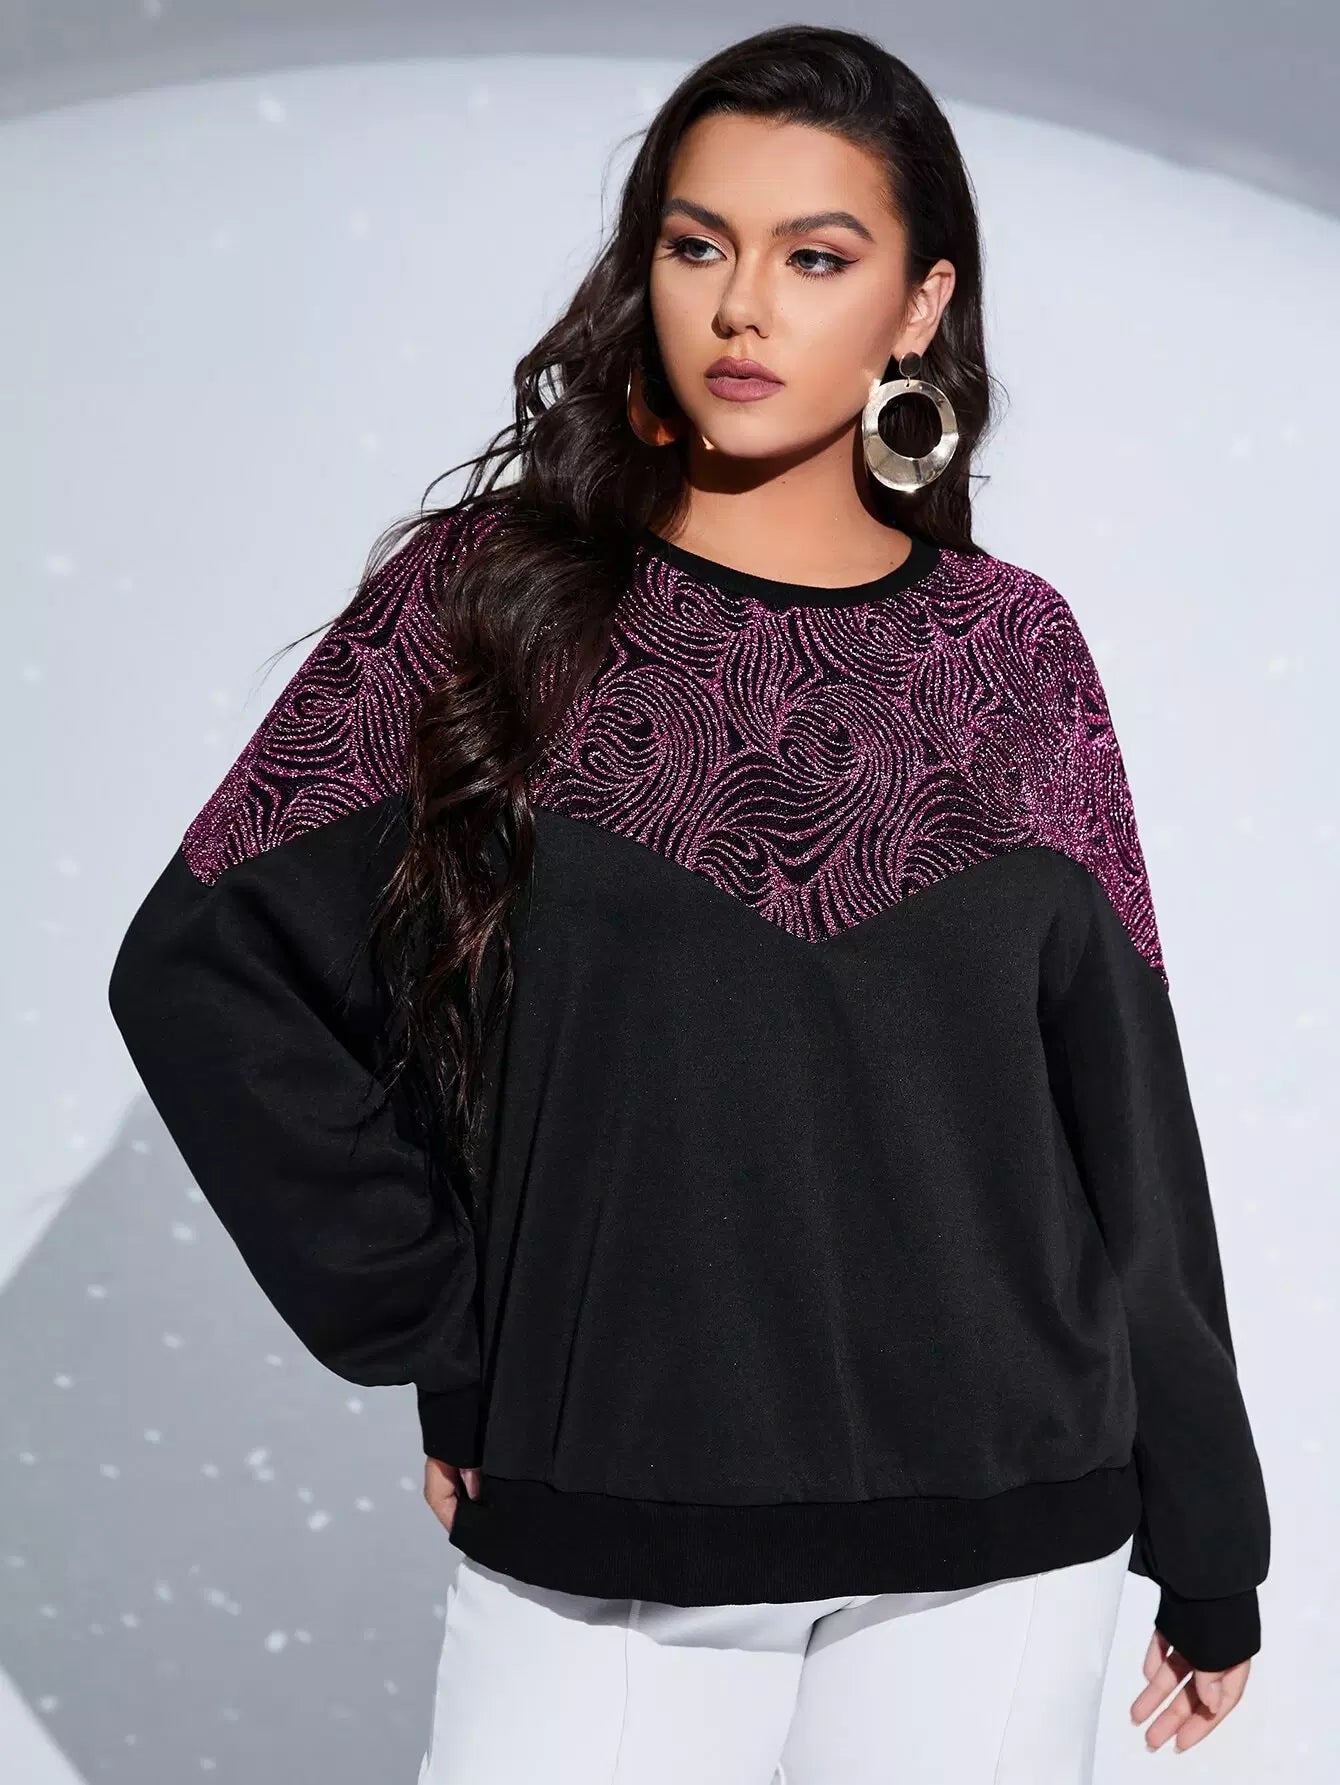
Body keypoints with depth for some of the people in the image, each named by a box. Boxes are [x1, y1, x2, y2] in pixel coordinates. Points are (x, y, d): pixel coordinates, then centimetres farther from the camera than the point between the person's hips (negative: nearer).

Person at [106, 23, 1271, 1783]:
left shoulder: (1011, 653, 2)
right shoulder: (492, 594, -2)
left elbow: (1120, 1106, 5)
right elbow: (200, 970, -3)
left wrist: (1209, 1546, 9)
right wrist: (445, 1333, -7)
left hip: (990, 1556, 1)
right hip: (595, 1557, -1)